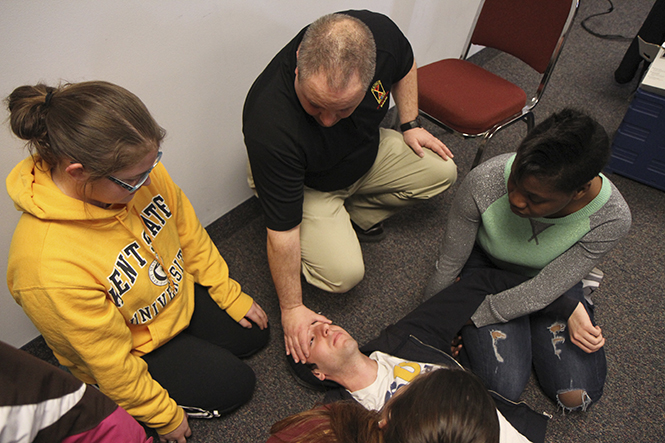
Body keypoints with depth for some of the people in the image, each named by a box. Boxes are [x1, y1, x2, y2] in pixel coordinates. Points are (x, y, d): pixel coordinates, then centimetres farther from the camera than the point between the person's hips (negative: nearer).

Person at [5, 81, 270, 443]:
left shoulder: (137, 172, -25)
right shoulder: (48, 268, -42)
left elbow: (188, 233, -5)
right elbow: (110, 363, -26)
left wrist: (230, 294, 3)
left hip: (179, 295, 6)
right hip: (134, 348, -6)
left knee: (253, 334, 14)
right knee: (234, 385, 0)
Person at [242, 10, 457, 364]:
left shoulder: (380, 33, -29)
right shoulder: (270, 127, -41)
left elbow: (404, 66, 0)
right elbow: (282, 231, -32)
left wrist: (410, 124, -4)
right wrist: (291, 309, -22)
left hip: (367, 152, 6)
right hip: (306, 185, -5)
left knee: (442, 171, -4)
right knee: (344, 272, -23)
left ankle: (356, 216, 9)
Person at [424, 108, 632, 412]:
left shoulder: (612, 218, -33)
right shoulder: (484, 183, -37)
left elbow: (540, 292, -27)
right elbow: (448, 267, -21)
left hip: (555, 277, 1)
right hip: (487, 266, -1)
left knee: (576, 396, -8)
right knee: (504, 387, -15)